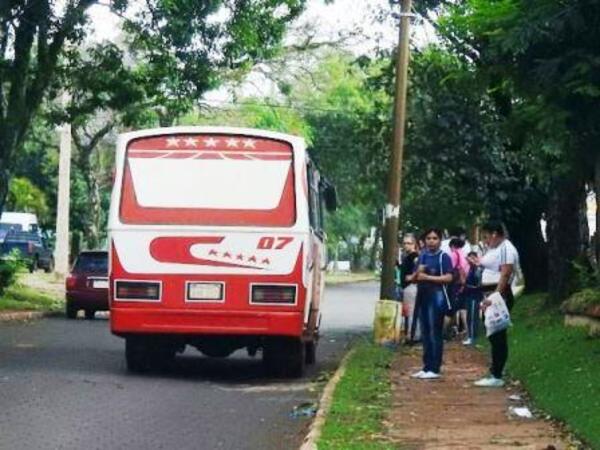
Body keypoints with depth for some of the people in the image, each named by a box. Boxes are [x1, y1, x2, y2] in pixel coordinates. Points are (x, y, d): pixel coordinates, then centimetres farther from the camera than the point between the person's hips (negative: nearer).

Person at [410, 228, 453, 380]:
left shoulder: (443, 257, -4)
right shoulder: (422, 256, 14)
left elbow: (448, 277, -14)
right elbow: (413, 278, 17)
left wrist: (428, 277, -15)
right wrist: (417, 273, -6)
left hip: (437, 297, -7)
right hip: (422, 296, 7)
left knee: (435, 334, -5)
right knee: (425, 334, 9)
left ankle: (435, 369, -3)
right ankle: (426, 367, 15)